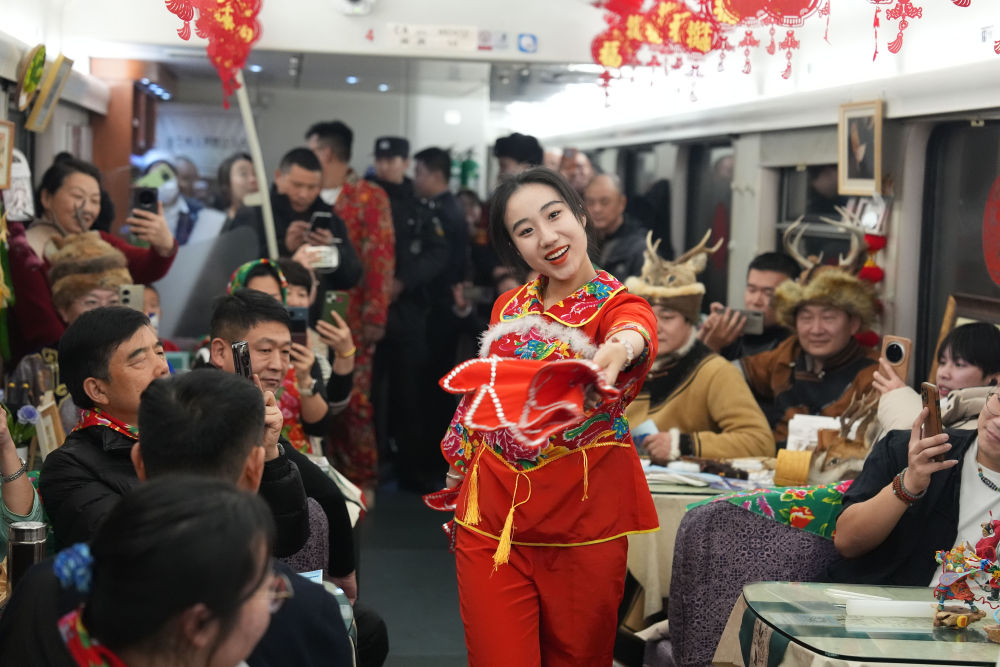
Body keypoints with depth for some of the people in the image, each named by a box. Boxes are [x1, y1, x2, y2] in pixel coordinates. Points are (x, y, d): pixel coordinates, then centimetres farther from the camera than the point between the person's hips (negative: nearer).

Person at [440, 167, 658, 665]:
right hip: (491, 517, 3)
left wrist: (619, 350, -56)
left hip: (584, 525, -3)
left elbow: (635, 332, -32)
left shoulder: (618, 304, -7)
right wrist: (457, 482, 22)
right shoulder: (509, 307, 8)